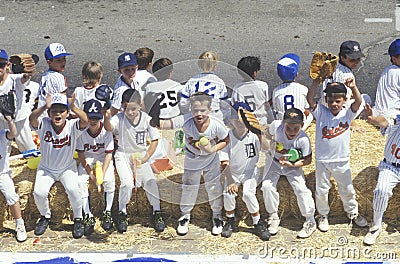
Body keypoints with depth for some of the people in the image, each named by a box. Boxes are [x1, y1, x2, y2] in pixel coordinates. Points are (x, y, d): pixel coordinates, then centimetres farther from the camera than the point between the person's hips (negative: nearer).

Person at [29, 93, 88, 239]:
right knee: (39, 192, -18)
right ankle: (45, 216, 16)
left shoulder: (72, 126, -19)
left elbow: (84, 120, -40)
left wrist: (73, 107, -56)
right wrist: (44, 107, -56)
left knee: (73, 189, -25)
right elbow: (32, 119, -39)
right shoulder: (43, 124, -18)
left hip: (67, 167, -1)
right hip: (46, 168, 1)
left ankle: (78, 219, 3)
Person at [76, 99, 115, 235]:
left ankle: (107, 213, -9)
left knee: (109, 180, -27)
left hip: (103, 158, -1)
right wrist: (90, 173, -17)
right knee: (81, 181, -23)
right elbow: (81, 154, -9)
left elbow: (109, 154, -16)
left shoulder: (106, 130, -20)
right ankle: (88, 216, -14)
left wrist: (101, 174, -26)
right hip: (87, 159, 1)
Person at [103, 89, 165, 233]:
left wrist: (146, 158, -13)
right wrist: (106, 117, -60)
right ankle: (122, 213, 3)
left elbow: (155, 140, -5)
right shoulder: (119, 118, -17)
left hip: (140, 154, 2)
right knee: (127, 183, -19)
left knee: (150, 181, -10)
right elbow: (109, 128, -38)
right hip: (123, 155, -2)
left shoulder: (146, 119, -13)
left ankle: (157, 213, 10)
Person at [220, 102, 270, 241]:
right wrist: (230, 181, -24)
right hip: (232, 172, 1)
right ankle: (230, 221, 6)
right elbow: (225, 162, -14)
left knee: (248, 194, -24)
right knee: (228, 193, -21)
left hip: (250, 171, -1)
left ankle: (258, 223, -3)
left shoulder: (253, 134, -14)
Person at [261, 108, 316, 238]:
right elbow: (267, 134, -4)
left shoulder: (304, 139, -31)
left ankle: (310, 222, 5)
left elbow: (307, 160, -18)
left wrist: (292, 165, -31)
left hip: (293, 165, -2)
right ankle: (273, 217, 7)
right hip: (275, 162, 2)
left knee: (301, 190, -14)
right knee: (267, 186, -15)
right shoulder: (276, 126, -29)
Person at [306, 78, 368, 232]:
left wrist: (353, 87, -37)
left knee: (347, 190, 15)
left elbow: (358, 101, -20)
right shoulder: (321, 112, -6)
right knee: (321, 190, 11)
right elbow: (309, 98, -19)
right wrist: (316, 81, -31)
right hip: (322, 160, -1)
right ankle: (323, 215, 32)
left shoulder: (347, 114, -3)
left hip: (342, 160, 1)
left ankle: (353, 212, 36)